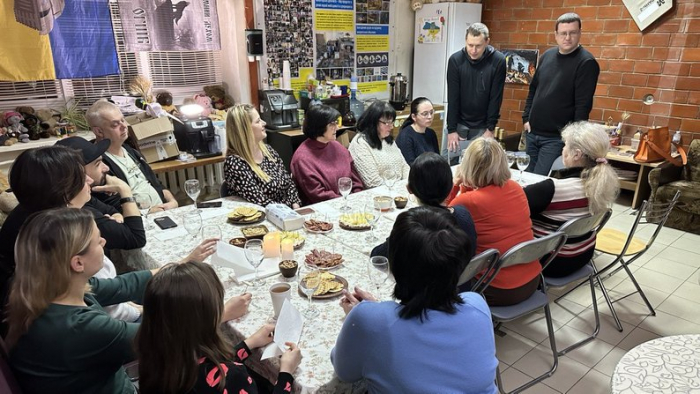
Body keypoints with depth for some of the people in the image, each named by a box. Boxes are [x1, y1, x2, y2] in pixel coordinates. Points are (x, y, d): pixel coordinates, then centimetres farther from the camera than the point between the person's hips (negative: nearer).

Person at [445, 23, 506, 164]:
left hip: (482, 128, 0)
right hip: (458, 125, 1)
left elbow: (496, 98, -7)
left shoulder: (498, 61, -10)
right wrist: (451, 129, -8)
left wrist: (490, 128, -7)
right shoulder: (455, 60, -9)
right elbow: (452, 98, -8)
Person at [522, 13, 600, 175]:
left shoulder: (586, 62, -10)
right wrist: (526, 118, 9)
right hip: (532, 132, 6)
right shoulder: (547, 55, 9)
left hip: (557, 138, -6)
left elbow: (583, 105, -14)